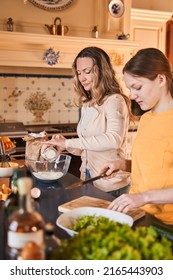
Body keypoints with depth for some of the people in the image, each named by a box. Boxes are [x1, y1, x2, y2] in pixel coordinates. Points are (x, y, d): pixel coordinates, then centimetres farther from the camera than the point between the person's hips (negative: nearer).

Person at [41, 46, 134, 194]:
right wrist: (64, 145, -8)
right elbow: (87, 148, 11)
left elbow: (114, 139, -31)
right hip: (88, 180, 7)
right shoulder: (87, 105, 9)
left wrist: (68, 142, -30)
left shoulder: (114, 100, -14)